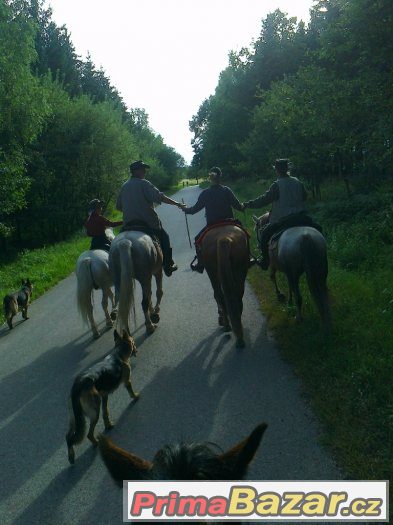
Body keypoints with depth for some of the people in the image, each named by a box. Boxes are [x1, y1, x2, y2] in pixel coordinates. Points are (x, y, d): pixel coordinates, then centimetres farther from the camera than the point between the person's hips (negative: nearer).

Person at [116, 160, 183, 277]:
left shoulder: (124, 186, 11)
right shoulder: (143, 183, -10)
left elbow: (118, 206, 16)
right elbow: (160, 197, -17)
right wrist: (176, 203, -11)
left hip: (128, 225, 6)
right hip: (148, 223, -6)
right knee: (164, 237, 11)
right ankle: (168, 266, 12)